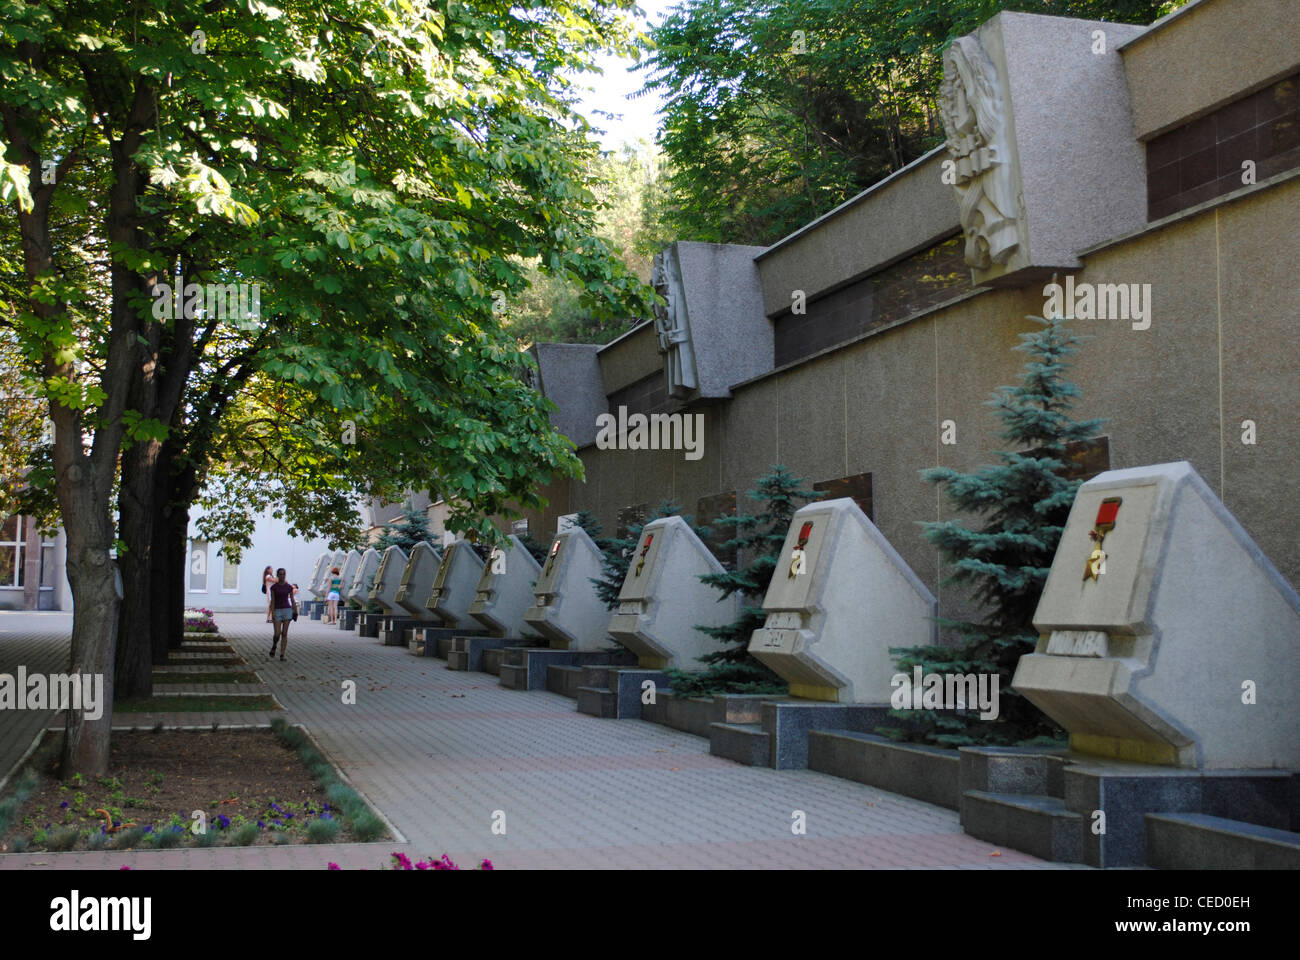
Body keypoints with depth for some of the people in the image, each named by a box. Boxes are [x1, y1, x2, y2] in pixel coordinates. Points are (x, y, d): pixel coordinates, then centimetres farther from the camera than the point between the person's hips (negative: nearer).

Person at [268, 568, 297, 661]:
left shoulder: (289, 587, 3)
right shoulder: (273, 587, -1)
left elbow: (292, 600, 7)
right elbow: (272, 601, -4)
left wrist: (295, 612, 3)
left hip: (287, 610, 1)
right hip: (277, 611, -1)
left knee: (284, 634, -4)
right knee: (277, 634, -8)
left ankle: (282, 655, -2)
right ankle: (274, 645, 25)